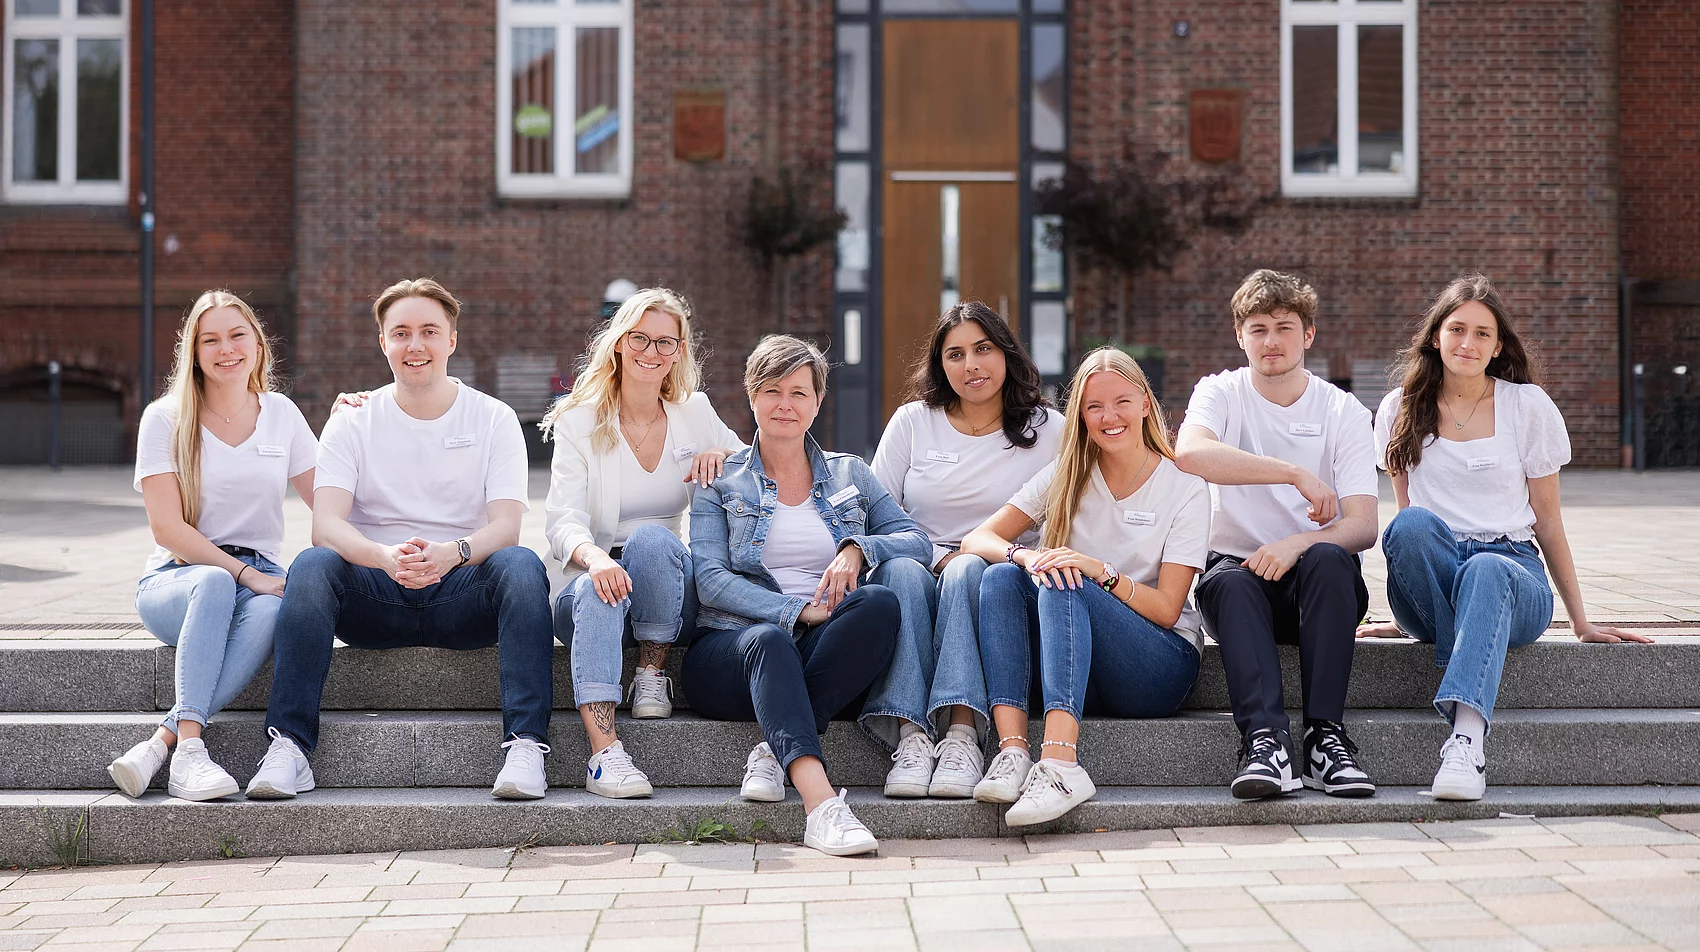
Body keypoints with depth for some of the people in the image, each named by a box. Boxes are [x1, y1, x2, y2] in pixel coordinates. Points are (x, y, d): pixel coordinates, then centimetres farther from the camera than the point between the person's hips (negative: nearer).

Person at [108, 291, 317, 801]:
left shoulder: (280, 413, 11)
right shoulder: (165, 419, 1)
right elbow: (168, 528, -8)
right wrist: (245, 574, -19)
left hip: (258, 575, 2)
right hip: (174, 579, -2)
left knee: (271, 611, -36)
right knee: (215, 583, -39)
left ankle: (161, 743, -43)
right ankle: (189, 749, -48)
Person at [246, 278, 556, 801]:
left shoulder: (493, 419, 5)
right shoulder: (352, 421, 6)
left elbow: (506, 526, -9)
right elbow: (326, 525, -10)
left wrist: (452, 553, -33)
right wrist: (385, 557, -33)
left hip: (462, 596, 0)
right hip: (374, 599, 0)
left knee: (521, 564, -31)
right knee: (312, 565, -29)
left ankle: (526, 745, -36)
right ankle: (288, 748, -32)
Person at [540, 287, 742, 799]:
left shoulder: (694, 412, 8)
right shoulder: (580, 422, -1)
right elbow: (562, 520, -13)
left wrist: (723, 457, -8)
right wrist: (594, 557, -38)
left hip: (670, 591, 1)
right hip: (597, 583, -1)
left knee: (651, 539, -32)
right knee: (599, 588, -37)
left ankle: (652, 676, -15)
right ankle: (604, 751, -48)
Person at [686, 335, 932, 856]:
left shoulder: (849, 475, 21)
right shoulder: (721, 483, 13)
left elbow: (918, 542, 10)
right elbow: (710, 578, -2)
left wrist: (858, 549, -12)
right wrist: (796, 611, -17)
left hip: (823, 654, 2)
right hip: (731, 648, -2)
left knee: (880, 601, -30)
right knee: (768, 639, -38)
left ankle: (776, 750, -33)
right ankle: (821, 804, -56)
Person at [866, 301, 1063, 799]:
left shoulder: (1047, 428, 10)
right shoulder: (912, 422, 13)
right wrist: (939, 556, -10)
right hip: (923, 569, 1)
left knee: (967, 571, -36)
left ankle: (962, 734, -48)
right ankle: (909, 737, -45)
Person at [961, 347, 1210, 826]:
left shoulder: (1185, 489, 0)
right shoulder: (1066, 477, 9)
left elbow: (1167, 609, -7)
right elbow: (976, 539, -1)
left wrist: (1101, 572, -24)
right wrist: (1024, 555, -23)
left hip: (1161, 666, -4)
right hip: (1078, 667, 4)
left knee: (1064, 584, -31)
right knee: (1001, 575, -22)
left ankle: (1060, 764, -50)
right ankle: (1012, 749, -39)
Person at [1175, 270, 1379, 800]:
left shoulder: (1345, 412, 3)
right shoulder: (1220, 393, 3)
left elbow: (1363, 527, -9)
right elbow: (1189, 453, -23)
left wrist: (1298, 543, -29)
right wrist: (1297, 473, -28)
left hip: (1315, 587, 0)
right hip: (1239, 565, 0)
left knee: (1328, 559, -33)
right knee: (1228, 581, -34)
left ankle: (1325, 736, -36)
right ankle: (1264, 741, -46)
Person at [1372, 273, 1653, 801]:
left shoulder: (1528, 407, 7)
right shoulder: (1400, 410, 11)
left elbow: (1547, 518, 10)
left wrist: (1580, 620, 10)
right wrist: (1402, 605, 14)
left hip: (1511, 566, -1)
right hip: (1429, 592, 1)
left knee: (1485, 572, -40)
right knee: (1409, 526, -34)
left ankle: (1466, 739, -58)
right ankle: (1474, 674, -34)